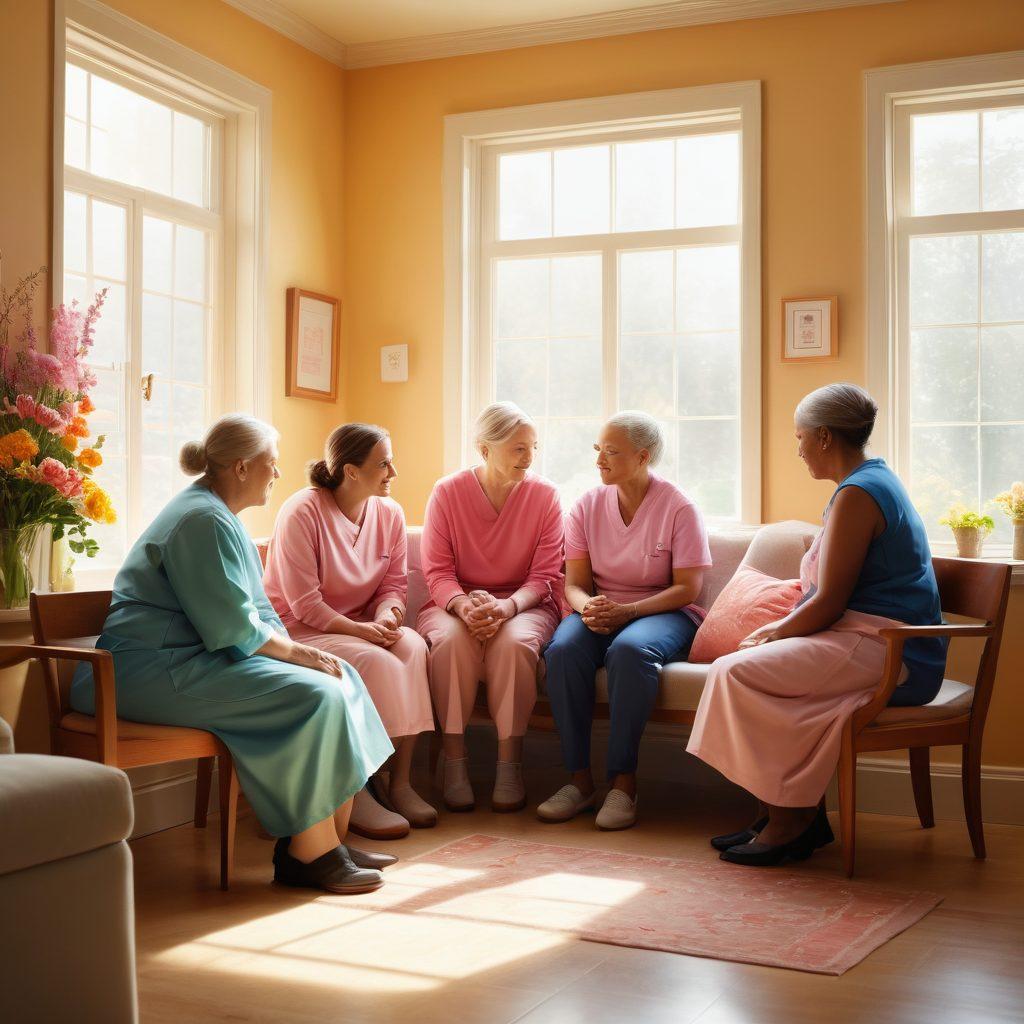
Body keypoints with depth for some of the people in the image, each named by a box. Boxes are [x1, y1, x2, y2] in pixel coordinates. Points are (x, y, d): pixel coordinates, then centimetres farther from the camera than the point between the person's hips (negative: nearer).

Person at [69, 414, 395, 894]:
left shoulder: (217, 516, 19)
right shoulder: (203, 521, -16)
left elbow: (256, 610, 20)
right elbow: (234, 627, -22)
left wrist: (299, 650, 4)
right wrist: (296, 651, -10)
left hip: (197, 657, 11)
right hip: (155, 670, -11)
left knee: (338, 676, 0)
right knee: (312, 695, -23)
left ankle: (333, 840, -1)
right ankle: (307, 855, -16)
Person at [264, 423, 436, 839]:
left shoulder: (389, 513, 4)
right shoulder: (302, 512, -16)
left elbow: (395, 582, 7)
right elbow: (304, 604, -18)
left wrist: (386, 616, -16)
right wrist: (360, 629, -27)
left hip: (362, 626, 6)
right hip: (298, 631, -6)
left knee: (413, 646, -25)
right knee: (374, 661, -32)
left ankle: (399, 781, -19)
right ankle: (356, 794, -22)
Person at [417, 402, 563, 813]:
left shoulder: (544, 495, -2)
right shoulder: (447, 493, -2)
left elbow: (545, 576, -5)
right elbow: (437, 572, -5)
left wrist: (506, 606, -25)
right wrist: (464, 605, -26)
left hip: (524, 605, 0)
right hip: (455, 602, 0)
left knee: (514, 641, -34)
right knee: (451, 639, -34)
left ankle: (510, 764, -22)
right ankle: (454, 760, -21)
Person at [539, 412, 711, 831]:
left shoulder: (678, 508, -6)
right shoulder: (588, 505, 6)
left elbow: (687, 588, -10)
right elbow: (575, 583, 4)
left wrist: (626, 611, -23)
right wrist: (588, 607, -21)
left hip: (664, 613, -3)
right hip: (600, 610, 4)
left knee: (631, 649, -38)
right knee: (563, 649, -30)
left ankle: (623, 782, -29)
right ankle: (580, 780, -23)